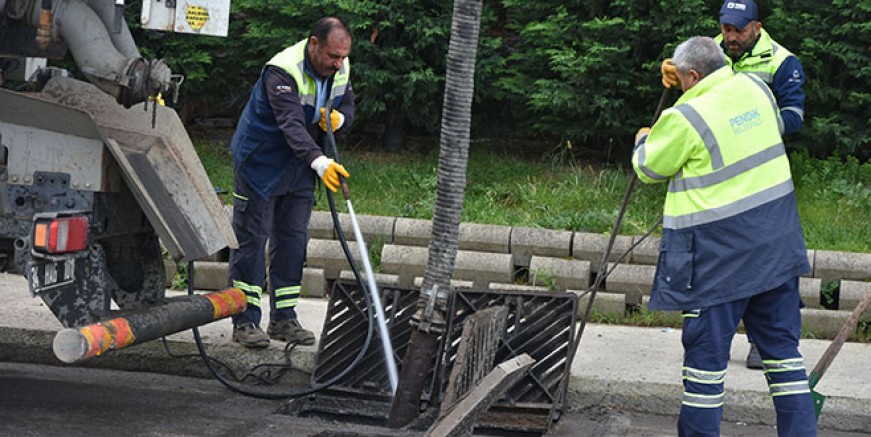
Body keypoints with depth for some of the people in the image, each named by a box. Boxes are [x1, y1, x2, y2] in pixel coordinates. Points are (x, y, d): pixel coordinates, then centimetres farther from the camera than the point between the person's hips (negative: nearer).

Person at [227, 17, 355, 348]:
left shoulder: (340, 69, -5)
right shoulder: (283, 71, -29)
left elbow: (347, 104, 11)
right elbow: (292, 124, -41)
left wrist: (339, 118, -16)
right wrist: (319, 162, -55)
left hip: (299, 170, 7)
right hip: (260, 163, -7)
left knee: (293, 239, 8)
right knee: (252, 237, -4)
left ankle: (283, 318, 16)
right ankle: (245, 321, -1)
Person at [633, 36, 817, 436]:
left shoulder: (685, 119, -17)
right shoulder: (755, 88, 2)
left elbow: (649, 169, -1)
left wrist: (643, 142, 20)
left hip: (719, 251, -7)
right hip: (776, 242, 7)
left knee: (706, 350, 3)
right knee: (780, 343, 13)